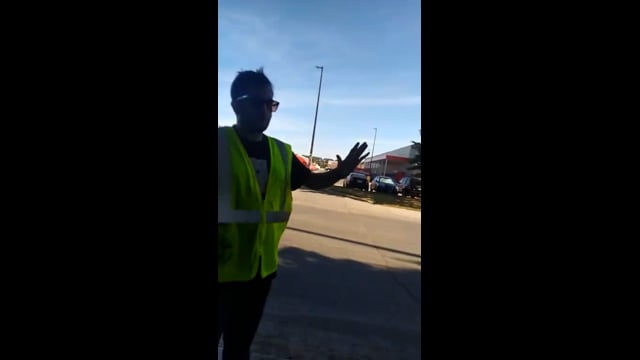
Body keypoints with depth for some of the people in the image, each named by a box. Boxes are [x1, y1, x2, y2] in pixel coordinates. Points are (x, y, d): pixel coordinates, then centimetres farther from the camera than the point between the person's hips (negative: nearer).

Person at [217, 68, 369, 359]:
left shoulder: (281, 153, 3)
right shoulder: (220, 142, -11)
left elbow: (312, 180, 12)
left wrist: (340, 172, -5)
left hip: (261, 266, 4)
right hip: (223, 267, -4)